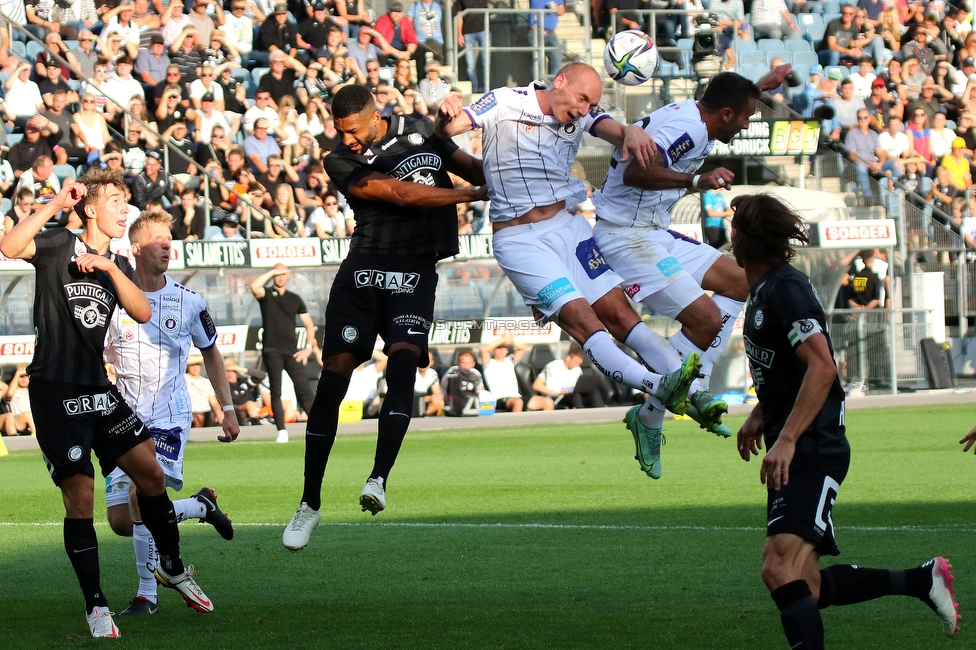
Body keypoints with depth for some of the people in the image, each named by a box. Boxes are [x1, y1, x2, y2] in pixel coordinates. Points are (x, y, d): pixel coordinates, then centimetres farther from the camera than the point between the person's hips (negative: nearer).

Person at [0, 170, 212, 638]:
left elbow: (142, 313, -3)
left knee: (150, 473, 5)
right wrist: (55, 205, -30)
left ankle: (172, 568, 26)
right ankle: (96, 607, 0)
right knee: (80, 497, -9)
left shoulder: (117, 264, 14)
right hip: (55, 391, -6)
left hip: (99, 388, 6)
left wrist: (110, 268, -14)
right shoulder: (59, 246, -5)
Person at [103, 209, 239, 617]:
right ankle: (201, 507, 23)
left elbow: (210, 352, 18)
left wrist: (227, 408, 16)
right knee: (121, 520, -1)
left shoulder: (188, 302, 3)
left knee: (140, 495, -23)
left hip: (169, 418, -2)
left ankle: (148, 594, -11)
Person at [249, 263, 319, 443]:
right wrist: (272, 272, -9)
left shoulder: (295, 299, 14)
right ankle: (281, 431, -2)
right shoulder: (266, 295, 7)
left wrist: (308, 348, 5)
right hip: (271, 351, -2)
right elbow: (254, 287, -18)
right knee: (276, 392, -4)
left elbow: (309, 324, 17)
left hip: (291, 352, 2)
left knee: (304, 389, -5)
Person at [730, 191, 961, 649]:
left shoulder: (786, 289, -15)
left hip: (812, 452, -10)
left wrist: (785, 440, -28)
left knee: (780, 570, -24)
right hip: (791, 456, 10)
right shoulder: (762, 292, 16)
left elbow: (821, 367, -25)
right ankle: (922, 581, 20)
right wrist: (759, 418, 25)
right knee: (806, 588, 9)